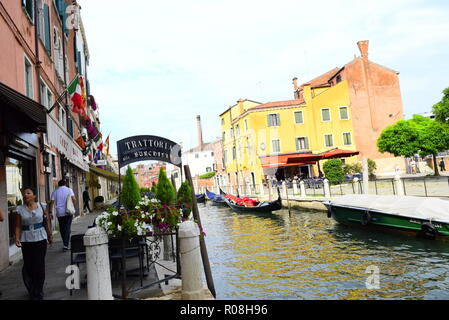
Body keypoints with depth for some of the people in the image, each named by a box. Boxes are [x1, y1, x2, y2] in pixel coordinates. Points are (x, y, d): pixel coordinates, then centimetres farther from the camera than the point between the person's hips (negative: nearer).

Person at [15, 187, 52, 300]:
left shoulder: (42, 206, 1)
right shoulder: (20, 209, 1)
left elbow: (47, 221, 7)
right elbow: (18, 226, 2)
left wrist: (50, 235, 7)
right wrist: (17, 239, -10)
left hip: (40, 239, 0)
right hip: (26, 240, 1)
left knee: (39, 266, 1)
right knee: (28, 266, 3)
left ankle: (38, 294, 15)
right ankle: (32, 290, 28)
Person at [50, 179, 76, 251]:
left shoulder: (55, 192, 9)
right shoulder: (69, 190, 3)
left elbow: (52, 202, 0)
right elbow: (74, 199, -9)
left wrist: (50, 212, 2)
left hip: (59, 213, 2)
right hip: (68, 212, -2)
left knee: (62, 229, 12)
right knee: (67, 228, -1)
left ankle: (65, 244, 19)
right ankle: (66, 245, -9)